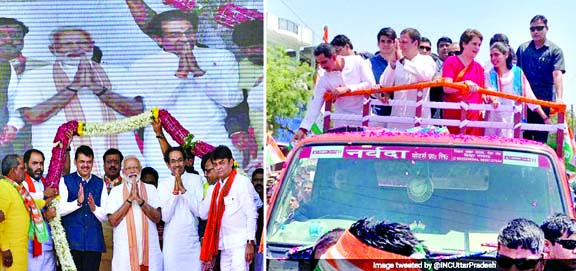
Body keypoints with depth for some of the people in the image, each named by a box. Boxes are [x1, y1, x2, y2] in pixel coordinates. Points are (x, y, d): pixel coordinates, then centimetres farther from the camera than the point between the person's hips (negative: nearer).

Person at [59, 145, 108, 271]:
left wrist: (94, 208, -11)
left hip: (94, 242, 2)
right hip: (71, 240, -2)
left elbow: (104, 216, 9)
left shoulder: (100, 184, 13)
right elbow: (60, 209, -7)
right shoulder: (65, 181, 5)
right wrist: (78, 202, -21)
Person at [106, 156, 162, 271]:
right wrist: (129, 199, -11)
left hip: (149, 248, 1)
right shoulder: (116, 191, 7)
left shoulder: (150, 189, 9)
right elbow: (113, 221, -4)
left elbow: (157, 218, -1)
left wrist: (140, 200, -13)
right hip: (125, 249, -1)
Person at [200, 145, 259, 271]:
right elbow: (203, 214, 11)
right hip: (224, 245, 7)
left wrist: (250, 243, -14)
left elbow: (251, 214, -8)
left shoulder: (242, 182, -4)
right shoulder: (215, 188, 16)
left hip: (240, 243, -7)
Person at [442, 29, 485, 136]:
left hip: (474, 117, 5)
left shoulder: (479, 67, 18)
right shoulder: (451, 62, 1)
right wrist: (465, 83, -29)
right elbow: (447, 88, -12)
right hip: (453, 115, -4)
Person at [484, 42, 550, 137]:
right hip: (493, 121, 1)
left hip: (513, 121, -1)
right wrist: (492, 99, -30)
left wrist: (545, 118, -1)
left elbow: (529, 97, 6)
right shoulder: (489, 75, 9)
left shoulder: (518, 73, 6)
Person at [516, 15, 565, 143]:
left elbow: (557, 75, -11)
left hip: (544, 100, -3)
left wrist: (559, 98, -24)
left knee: (540, 138, -2)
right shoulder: (522, 49, 10)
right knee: (525, 135, 2)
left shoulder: (555, 50, 1)